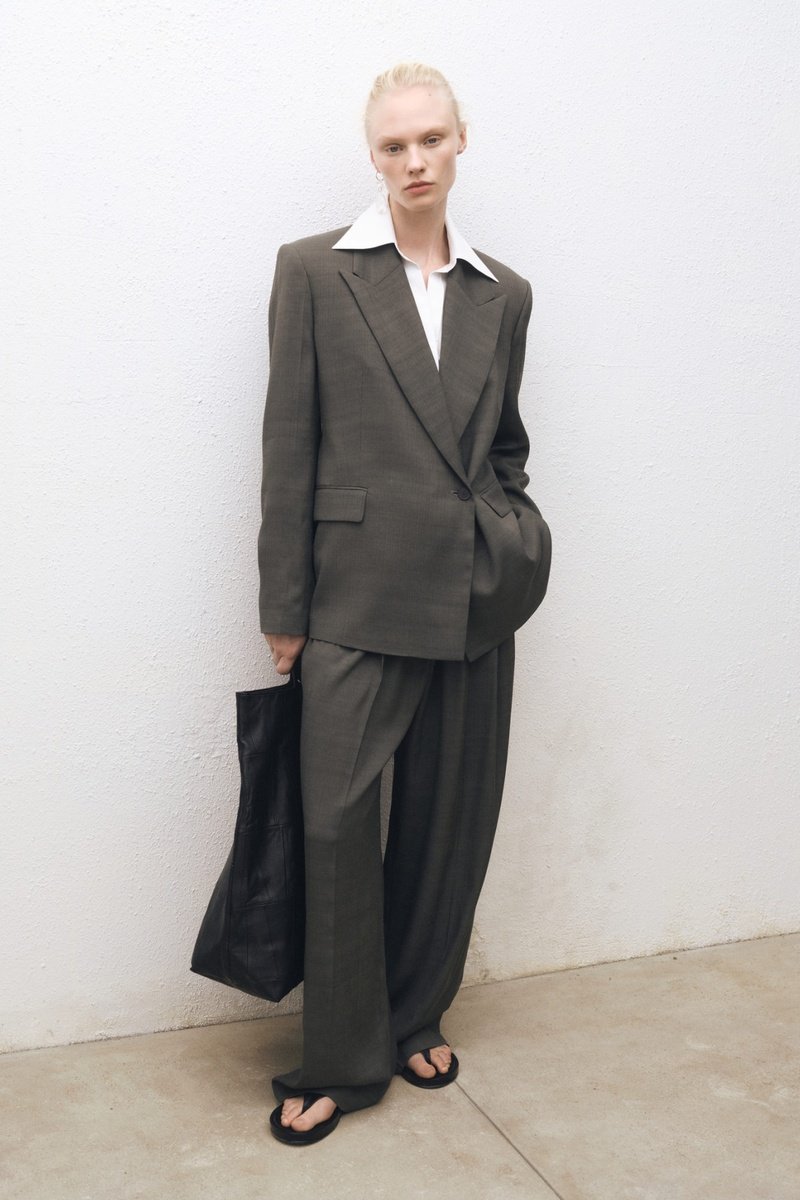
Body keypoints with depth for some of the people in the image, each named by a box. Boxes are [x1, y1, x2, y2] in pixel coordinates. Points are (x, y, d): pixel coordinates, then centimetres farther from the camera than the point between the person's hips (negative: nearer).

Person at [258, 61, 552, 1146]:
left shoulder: (504, 294, 12)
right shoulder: (314, 271, 2)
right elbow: (288, 447, -2)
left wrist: (513, 544, 4)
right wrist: (284, 606, -4)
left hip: (476, 600, 4)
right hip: (360, 594, -3)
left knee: (450, 823, 11)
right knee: (338, 824, -2)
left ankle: (418, 1019, 32)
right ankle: (343, 1060, 17)